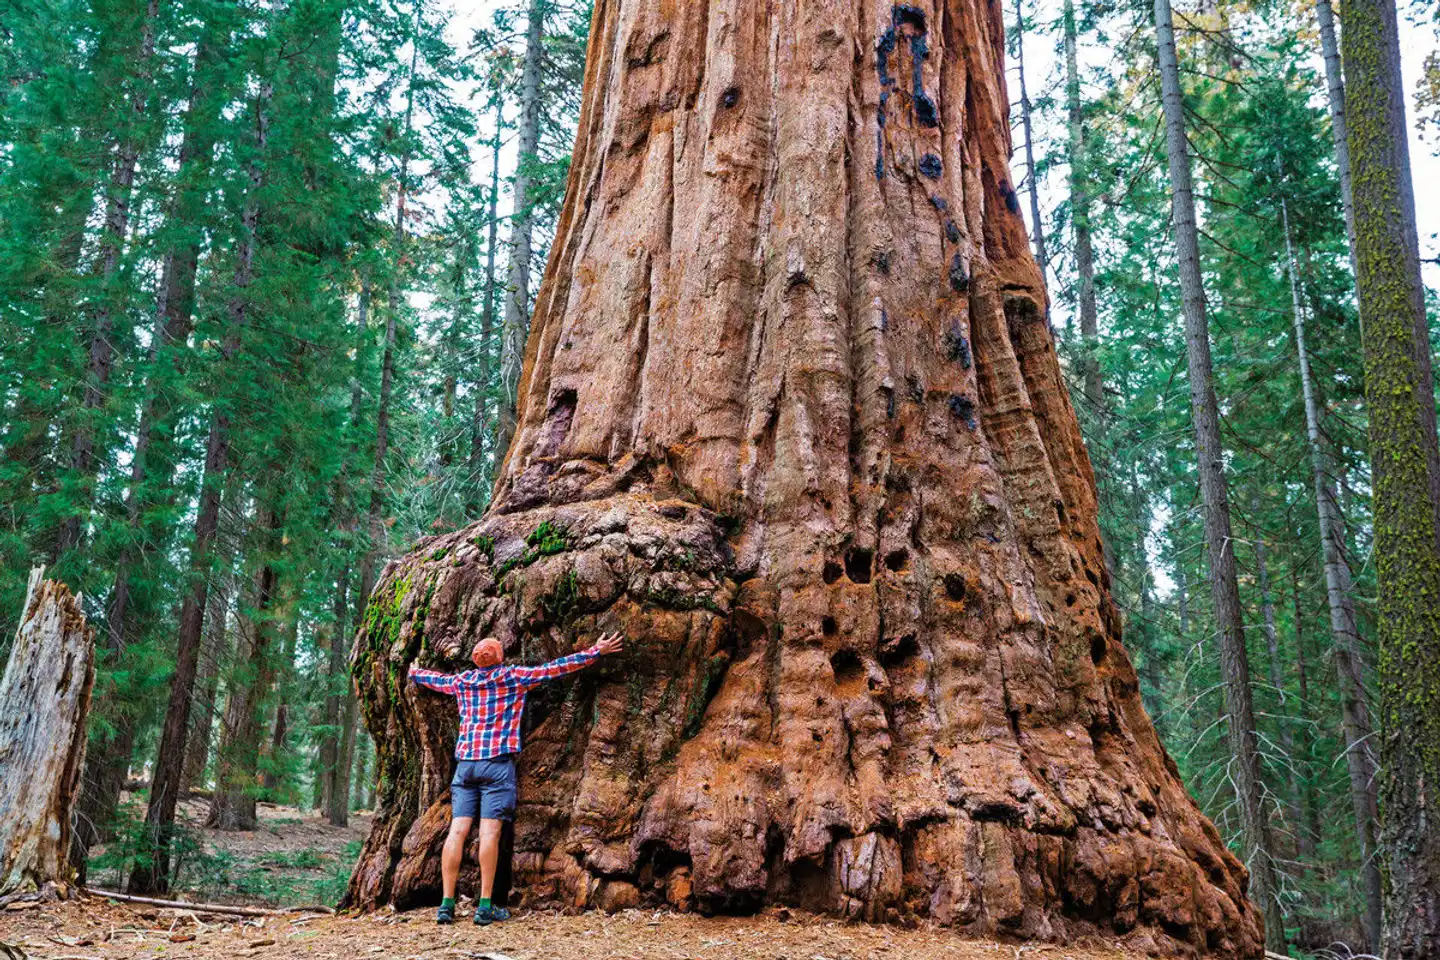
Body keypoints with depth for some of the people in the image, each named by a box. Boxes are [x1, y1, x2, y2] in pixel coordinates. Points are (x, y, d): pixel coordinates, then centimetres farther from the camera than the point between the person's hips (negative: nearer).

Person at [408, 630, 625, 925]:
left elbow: (432, 678, 33)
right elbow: (557, 667, 2)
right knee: (490, 832, -7)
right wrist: (596, 652, 7)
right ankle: (486, 906, -9)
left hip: (465, 763, 4)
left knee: (457, 831, -1)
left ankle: (447, 904, -4)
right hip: (498, 763, -4)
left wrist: (414, 672, 55)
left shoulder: (460, 682, 13)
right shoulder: (513, 677, 2)